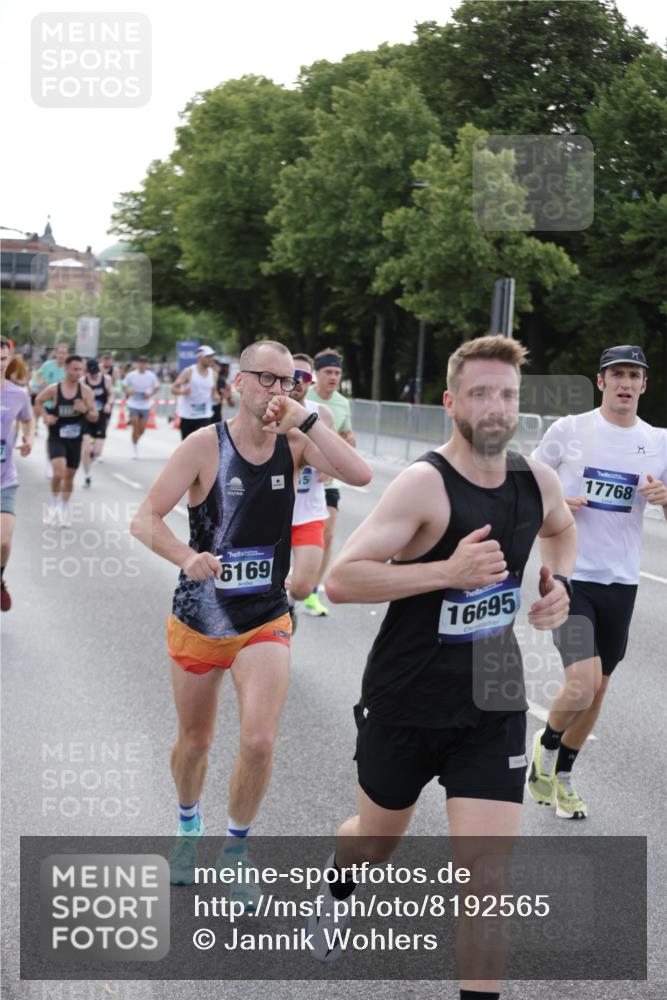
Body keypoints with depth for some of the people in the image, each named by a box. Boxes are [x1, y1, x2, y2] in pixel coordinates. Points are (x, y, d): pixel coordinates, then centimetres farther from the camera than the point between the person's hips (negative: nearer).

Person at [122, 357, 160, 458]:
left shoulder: (151, 376, -5)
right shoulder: (131, 375, -7)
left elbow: (157, 387, 9)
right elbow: (124, 386, 5)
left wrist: (150, 394, -9)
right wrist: (128, 391, -16)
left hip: (145, 406, 2)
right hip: (133, 405, -2)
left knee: (142, 429, 6)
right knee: (135, 427, -8)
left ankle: (136, 441, 37)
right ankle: (135, 448, 7)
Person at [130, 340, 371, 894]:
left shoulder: (295, 444, -5)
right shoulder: (205, 445, -12)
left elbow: (360, 474, -21)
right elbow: (145, 519, -15)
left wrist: (306, 418, -25)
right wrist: (187, 556, -34)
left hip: (265, 621, 1)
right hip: (198, 619, -1)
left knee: (259, 742, -13)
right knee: (194, 742, 15)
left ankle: (236, 846, 13)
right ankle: (189, 826, 46)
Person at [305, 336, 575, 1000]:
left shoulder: (537, 481, -3)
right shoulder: (425, 484, -21)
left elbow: (560, 528, 23)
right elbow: (340, 580, -28)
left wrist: (558, 580, 2)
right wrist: (447, 572, -35)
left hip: (493, 708, 3)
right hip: (406, 703, -3)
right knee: (378, 838, 22)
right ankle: (337, 888, 58)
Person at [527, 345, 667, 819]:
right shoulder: (569, 429, -5)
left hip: (621, 582, 4)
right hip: (571, 575, -4)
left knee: (598, 688, 13)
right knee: (582, 685, -18)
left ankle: (561, 776, 34)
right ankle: (547, 745, 14)